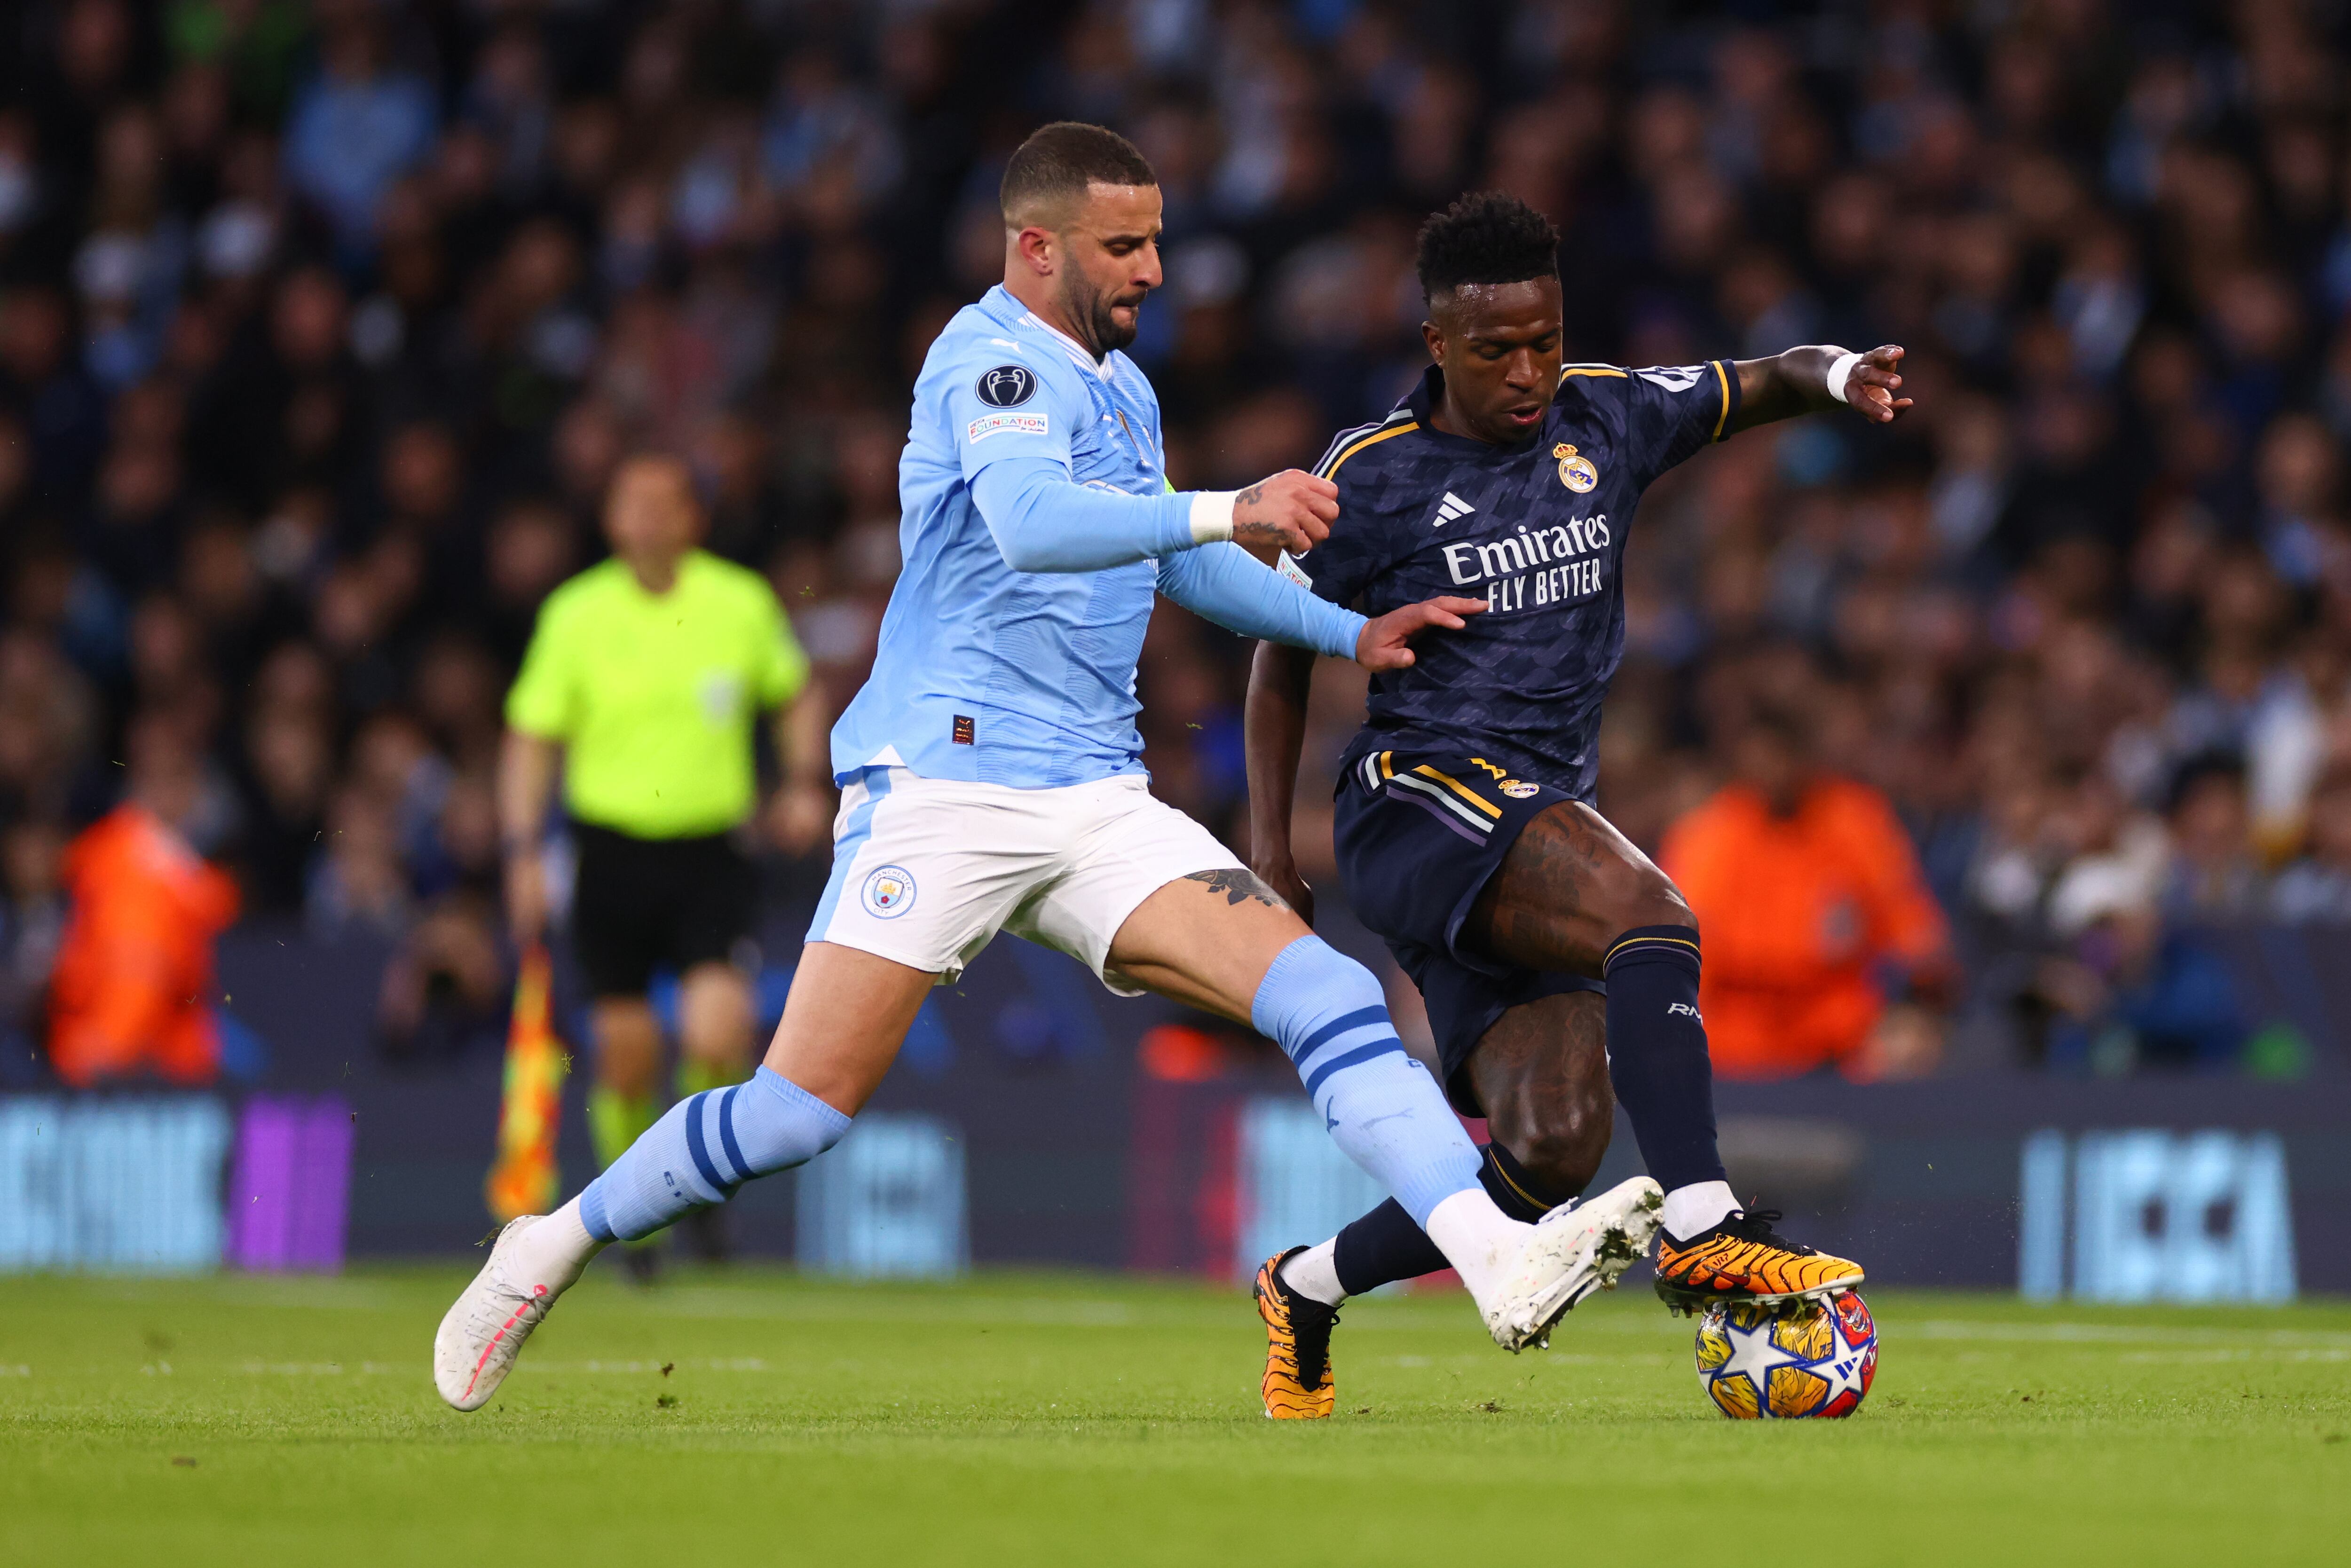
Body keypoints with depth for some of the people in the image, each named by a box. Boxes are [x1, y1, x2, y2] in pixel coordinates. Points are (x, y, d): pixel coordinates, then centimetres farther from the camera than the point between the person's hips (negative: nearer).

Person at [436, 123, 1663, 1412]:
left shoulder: (1121, 387, 19)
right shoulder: (992, 360, -9)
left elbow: (1179, 565, 36)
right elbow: (1030, 524, -29)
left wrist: (1350, 633, 26)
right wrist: (1223, 513, -38)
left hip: (1099, 807, 7)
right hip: (944, 783, -7)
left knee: (1321, 990, -12)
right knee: (805, 1107, -11)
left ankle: (1502, 1263, -23)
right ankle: (557, 1246, 10)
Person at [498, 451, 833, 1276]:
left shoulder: (743, 603, 1)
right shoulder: (575, 614, -1)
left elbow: (797, 695, 19)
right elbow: (531, 738, 5)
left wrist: (806, 782, 5)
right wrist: (524, 851, -4)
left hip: (711, 853, -1)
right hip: (614, 852, 1)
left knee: (716, 1038, -18)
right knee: (627, 1055, 1)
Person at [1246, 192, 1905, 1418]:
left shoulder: (1605, 421, 10)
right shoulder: (1373, 476, -1)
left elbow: (1759, 386, 19)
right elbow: (1285, 647, 10)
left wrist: (1840, 376, -6)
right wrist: (1268, 849, 5)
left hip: (1545, 826, 6)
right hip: (1419, 797, -6)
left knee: (1554, 1148, -9)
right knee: (1649, 913, -33)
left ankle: (1305, 1293, 11)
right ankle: (1699, 1228, -39)